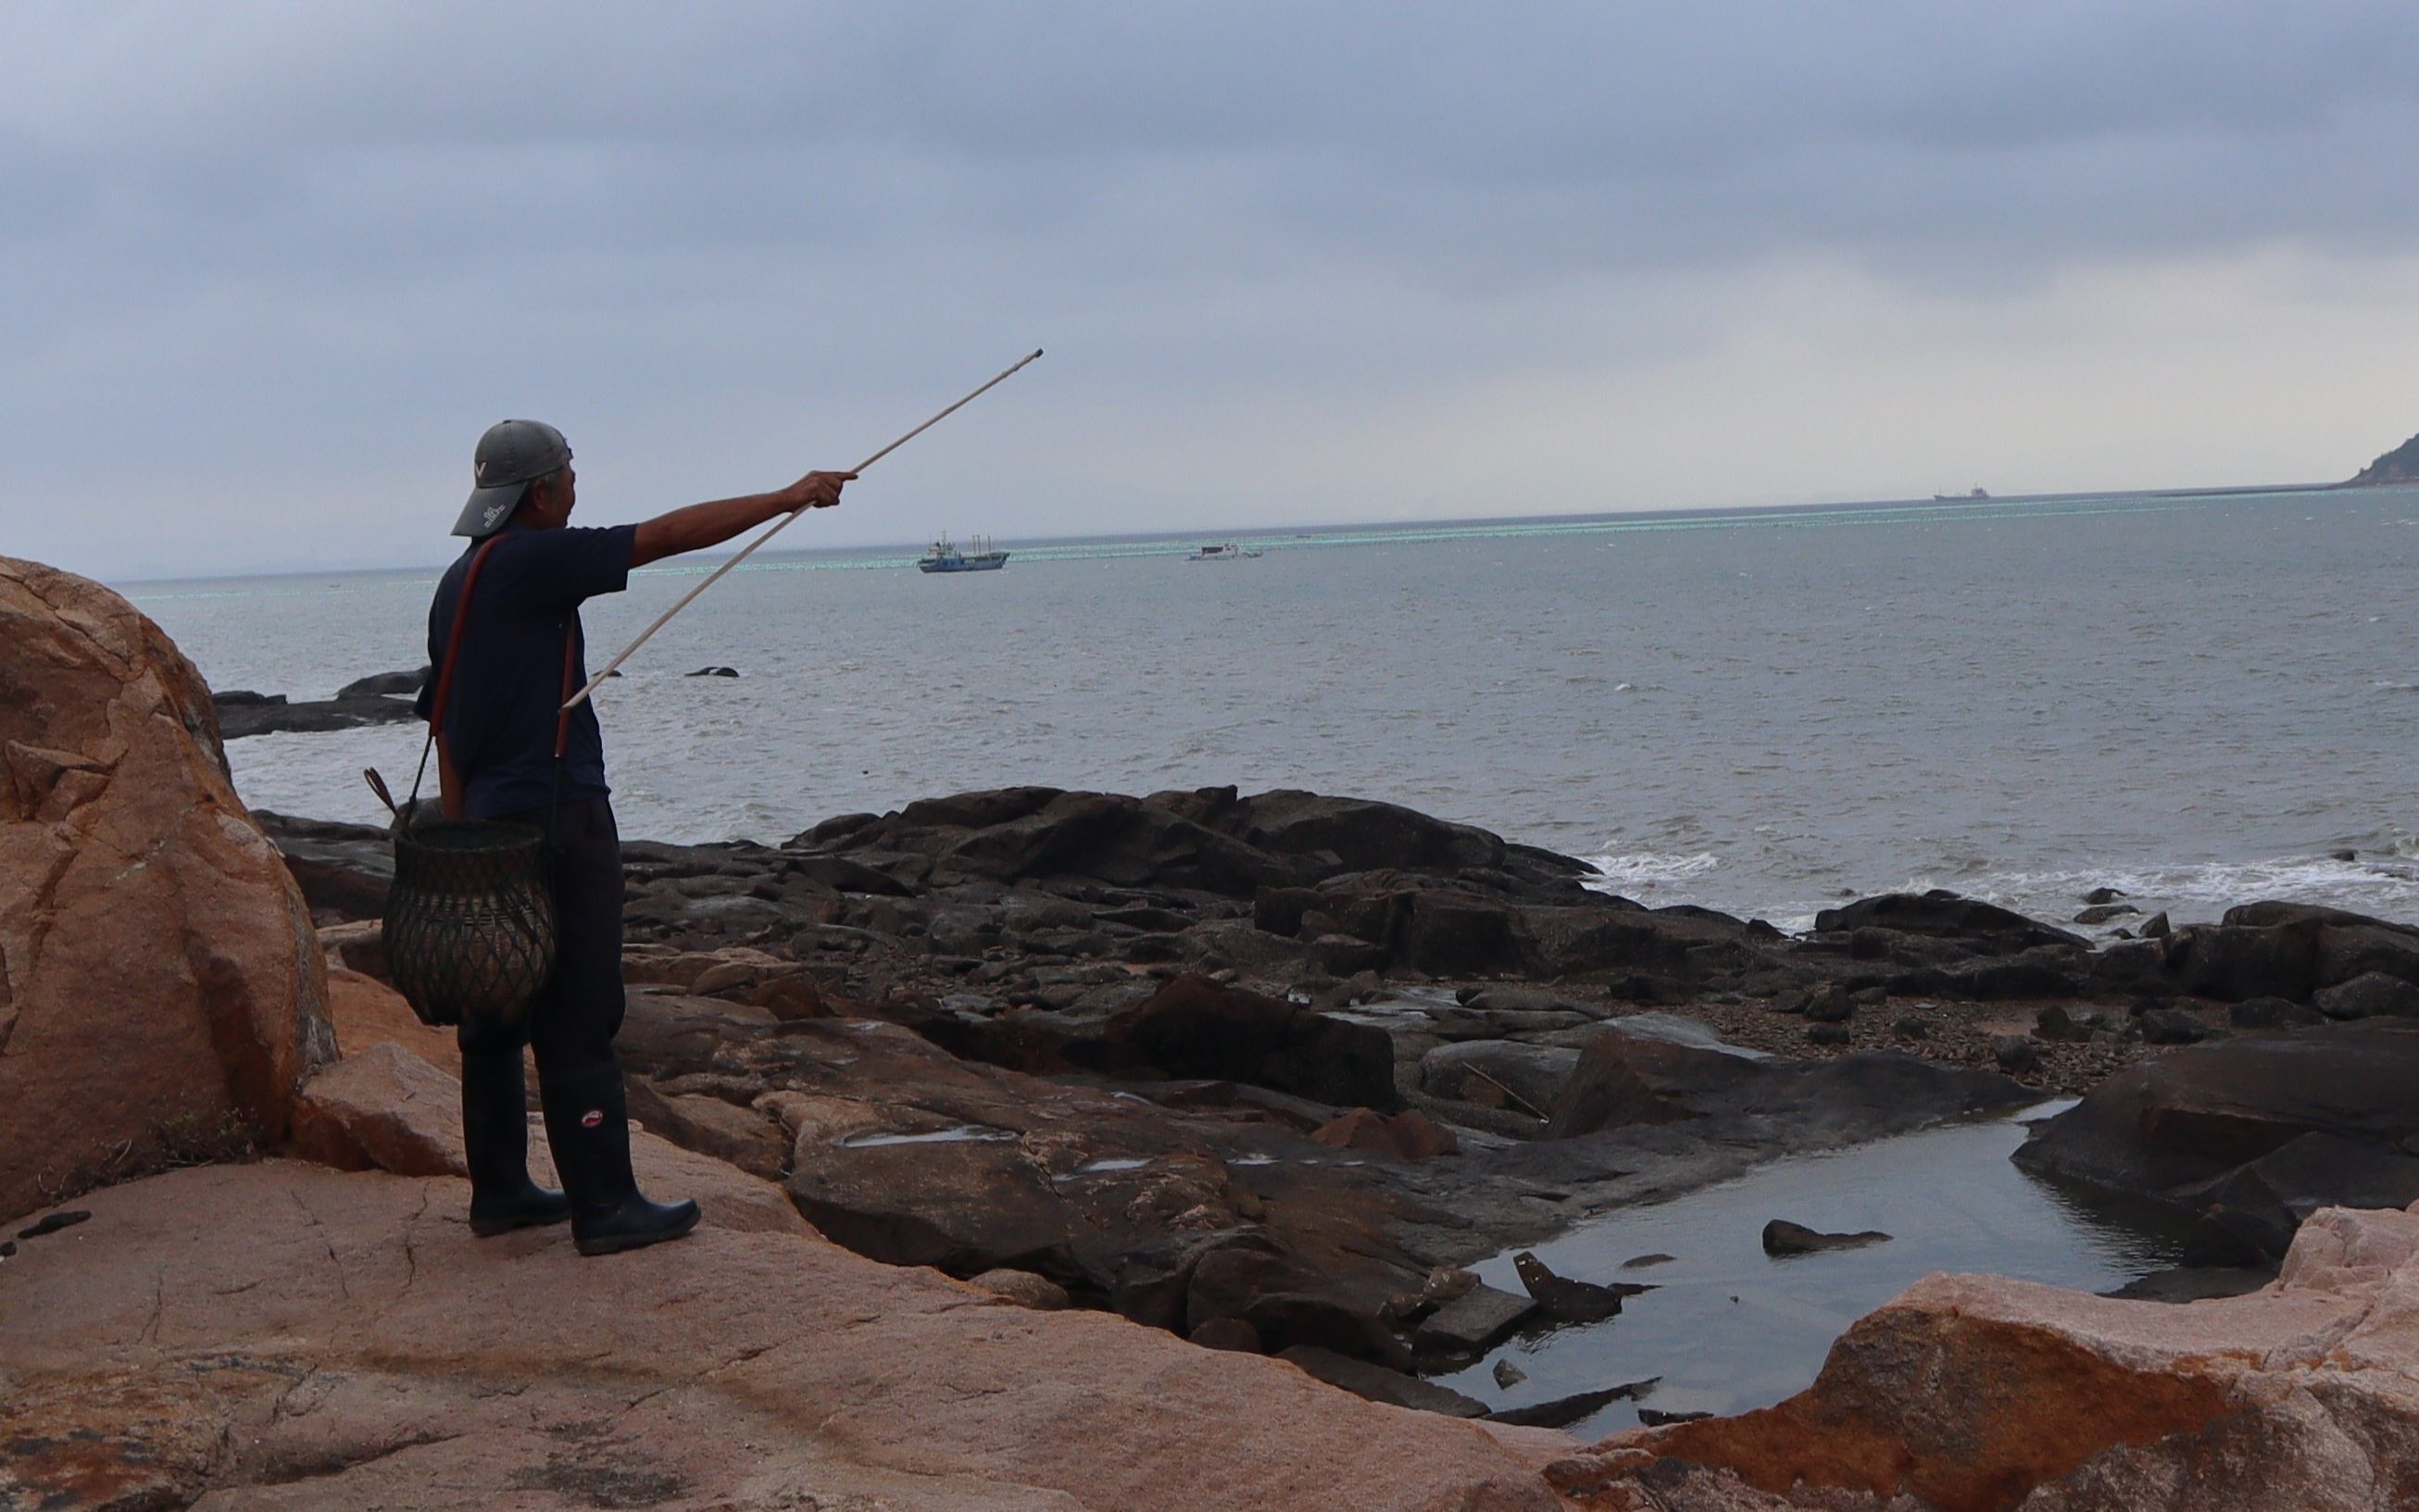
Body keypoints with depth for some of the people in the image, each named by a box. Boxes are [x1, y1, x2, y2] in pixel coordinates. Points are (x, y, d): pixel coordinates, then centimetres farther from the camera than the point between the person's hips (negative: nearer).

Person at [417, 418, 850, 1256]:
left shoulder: (456, 583, 14)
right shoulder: (534, 560, -13)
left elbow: (446, 721, 17)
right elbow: (669, 534, -11)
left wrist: (460, 830, 21)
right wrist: (789, 497, -3)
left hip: (489, 819, 9)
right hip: (554, 817, -9)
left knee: (497, 1009, 13)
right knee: (576, 1016, -6)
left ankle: (499, 1190, 20)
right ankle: (605, 1206, -2)